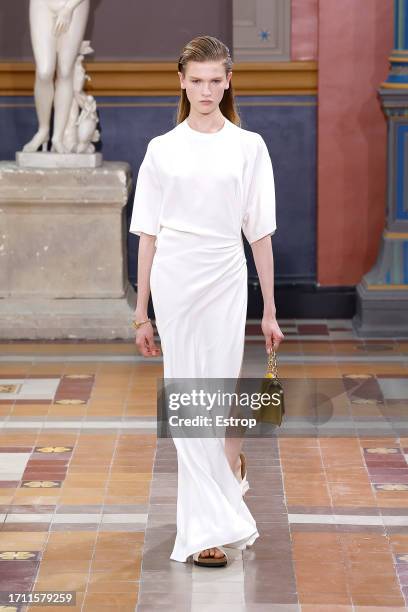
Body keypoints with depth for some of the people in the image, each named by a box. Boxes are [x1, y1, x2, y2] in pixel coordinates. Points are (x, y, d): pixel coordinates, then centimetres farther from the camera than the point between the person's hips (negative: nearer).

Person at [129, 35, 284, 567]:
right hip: (175, 282, 0)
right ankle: (211, 527, 7)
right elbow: (148, 234, 6)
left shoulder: (249, 147, 3)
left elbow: (260, 233, 4)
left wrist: (270, 310, 3)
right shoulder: (163, 149, 4)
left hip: (226, 282, 0)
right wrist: (142, 312, 4)